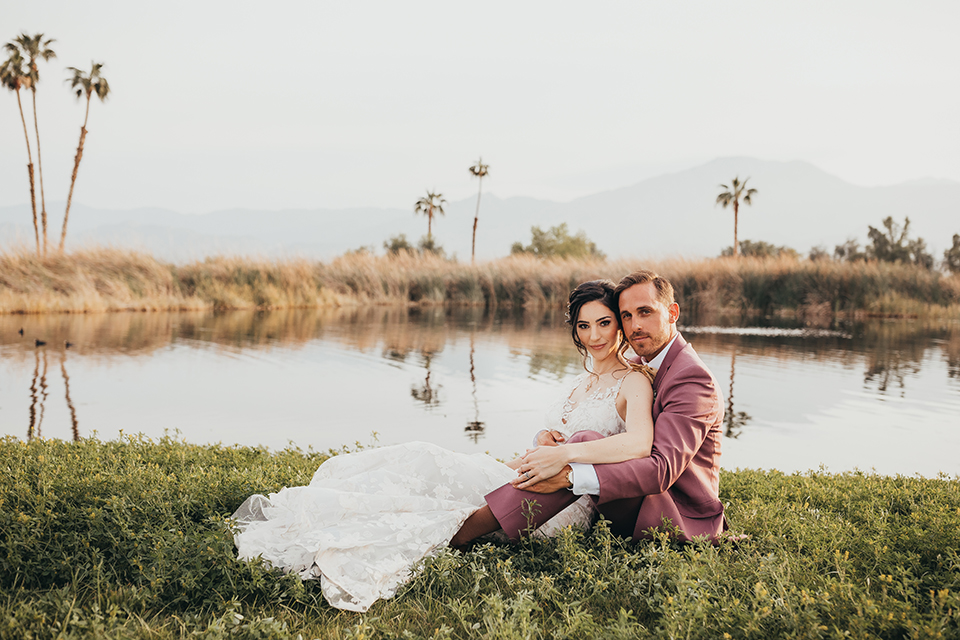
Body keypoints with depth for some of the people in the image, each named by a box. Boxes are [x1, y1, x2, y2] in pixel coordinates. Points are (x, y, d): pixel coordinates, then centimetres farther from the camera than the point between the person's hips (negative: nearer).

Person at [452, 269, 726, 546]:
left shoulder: (692, 377, -18)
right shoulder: (636, 368, 13)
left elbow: (663, 470, -30)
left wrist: (569, 476, -38)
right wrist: (547, 435, -11)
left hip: (683, 521, -10)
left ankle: (464, 532, -30)